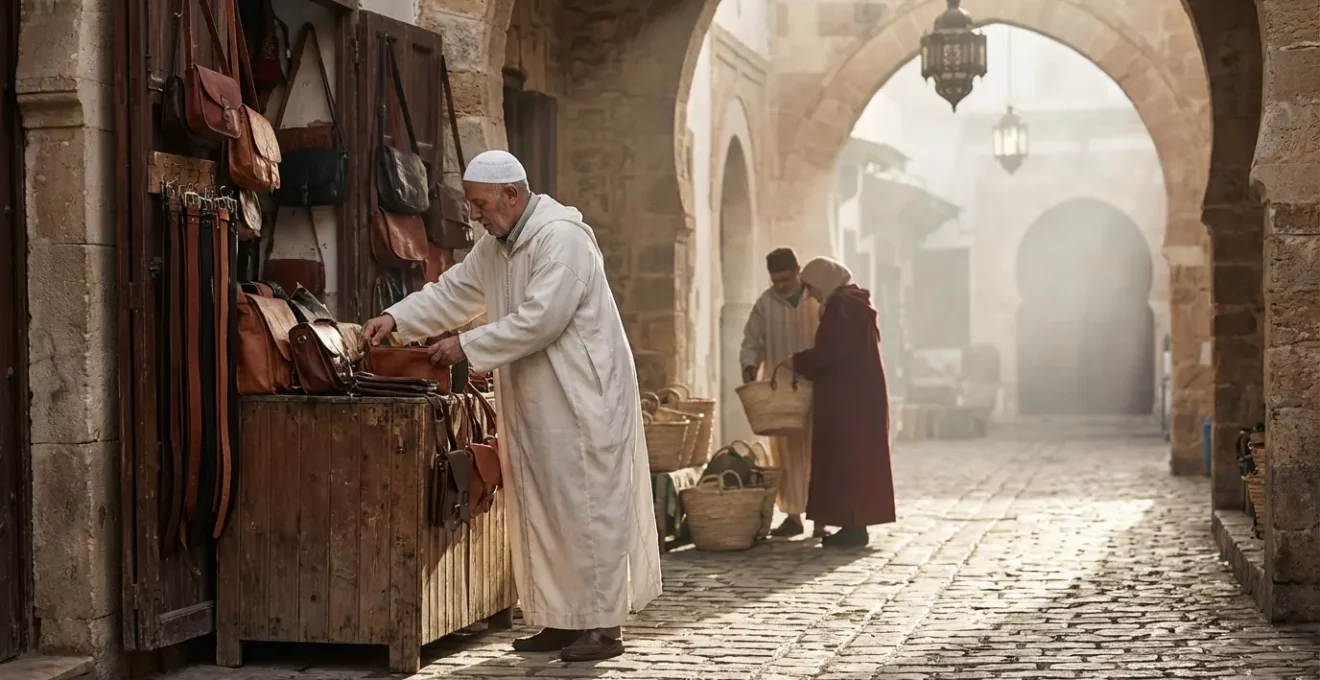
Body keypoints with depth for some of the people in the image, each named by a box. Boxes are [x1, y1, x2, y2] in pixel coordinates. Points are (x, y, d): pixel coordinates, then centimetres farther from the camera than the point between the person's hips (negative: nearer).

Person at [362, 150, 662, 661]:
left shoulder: (561, 238, -18)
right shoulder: (494, 247, 12)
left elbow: (540, 319, -24)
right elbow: (451, 293, 16)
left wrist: (467, 347, -19)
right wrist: (396, 319, 0)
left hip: (581, 398, -9)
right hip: (532, 401, 9)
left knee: (586, 505, -5)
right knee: (540, 511, 10)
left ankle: (603, 625, 0)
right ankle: (561, 620, 17)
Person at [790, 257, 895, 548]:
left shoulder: (841, 306, -15)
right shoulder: (854, 302, 16)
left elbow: (830, 352, -21)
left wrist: (798, 362, -8)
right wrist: (809, 365, 14)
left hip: (847, 397, -10)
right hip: (860, 393, 10)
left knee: (845, 457, -6)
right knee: (857, 456, 11)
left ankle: (853, 526, -5)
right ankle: (855, 524, 14)